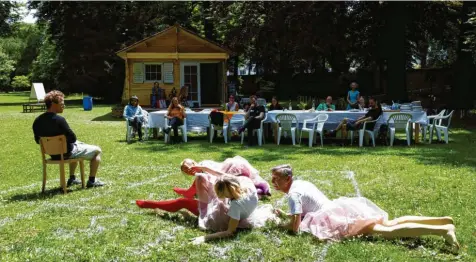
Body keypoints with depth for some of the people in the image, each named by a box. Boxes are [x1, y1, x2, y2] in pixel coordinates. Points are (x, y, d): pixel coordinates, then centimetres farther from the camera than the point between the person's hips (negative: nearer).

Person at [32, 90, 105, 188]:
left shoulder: (37, 121, -4)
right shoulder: (59, 120, -27)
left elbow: (38, 140, 7)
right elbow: (72, 138, -23)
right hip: (67, 153, -8)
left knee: (77, 144, 39)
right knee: (97, 150, 11)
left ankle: (72, 178, 39)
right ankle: (92, 181, 13)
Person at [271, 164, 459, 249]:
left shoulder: (293, 194, -9)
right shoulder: (300, 183, 19)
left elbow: (295, 227, -14)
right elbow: (303, 211, 35)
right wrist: (285, 215, 28)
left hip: (339, 218, -9)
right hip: (342, 208, 9)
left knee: (387, 231, -17)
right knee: (390, 224, 8)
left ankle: (443, 230, -27)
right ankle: (444, 221, 2)